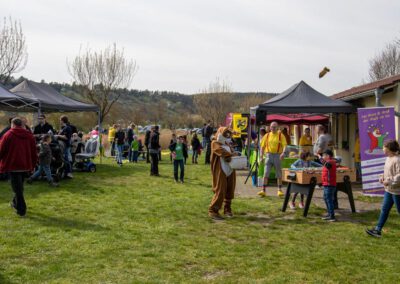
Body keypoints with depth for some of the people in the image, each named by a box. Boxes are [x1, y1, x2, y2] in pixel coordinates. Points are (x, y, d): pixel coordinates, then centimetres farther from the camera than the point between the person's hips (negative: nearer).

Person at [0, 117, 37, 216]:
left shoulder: (8, 135, -8)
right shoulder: (30, 135, 5)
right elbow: (34, 152, 8)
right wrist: (32, 165, 15)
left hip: (13, 165, -5)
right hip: (25, 165, 5)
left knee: (17, 187, -1)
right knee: (20, 185, 22)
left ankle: (21, 209, -3)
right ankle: (15, 202, 36)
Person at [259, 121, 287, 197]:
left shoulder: (281, 135, 2)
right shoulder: (267, 135, 8)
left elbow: (284, 145, -8)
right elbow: (262, 146, 10)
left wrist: (283, 153, -26)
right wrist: (262, 156, 3)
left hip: (277, 155, -1)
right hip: (269, 155, 1)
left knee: (279, 174, 7)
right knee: (266, 173, -3)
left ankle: (280, 190, 17)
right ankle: (263, 190, -2)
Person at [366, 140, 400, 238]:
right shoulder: (388, 158, 8)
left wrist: (389, 181, -26)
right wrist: (382, 177, 4)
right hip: (389, 190, 9)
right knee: (384, 210, 11)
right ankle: (377, 230, 17)